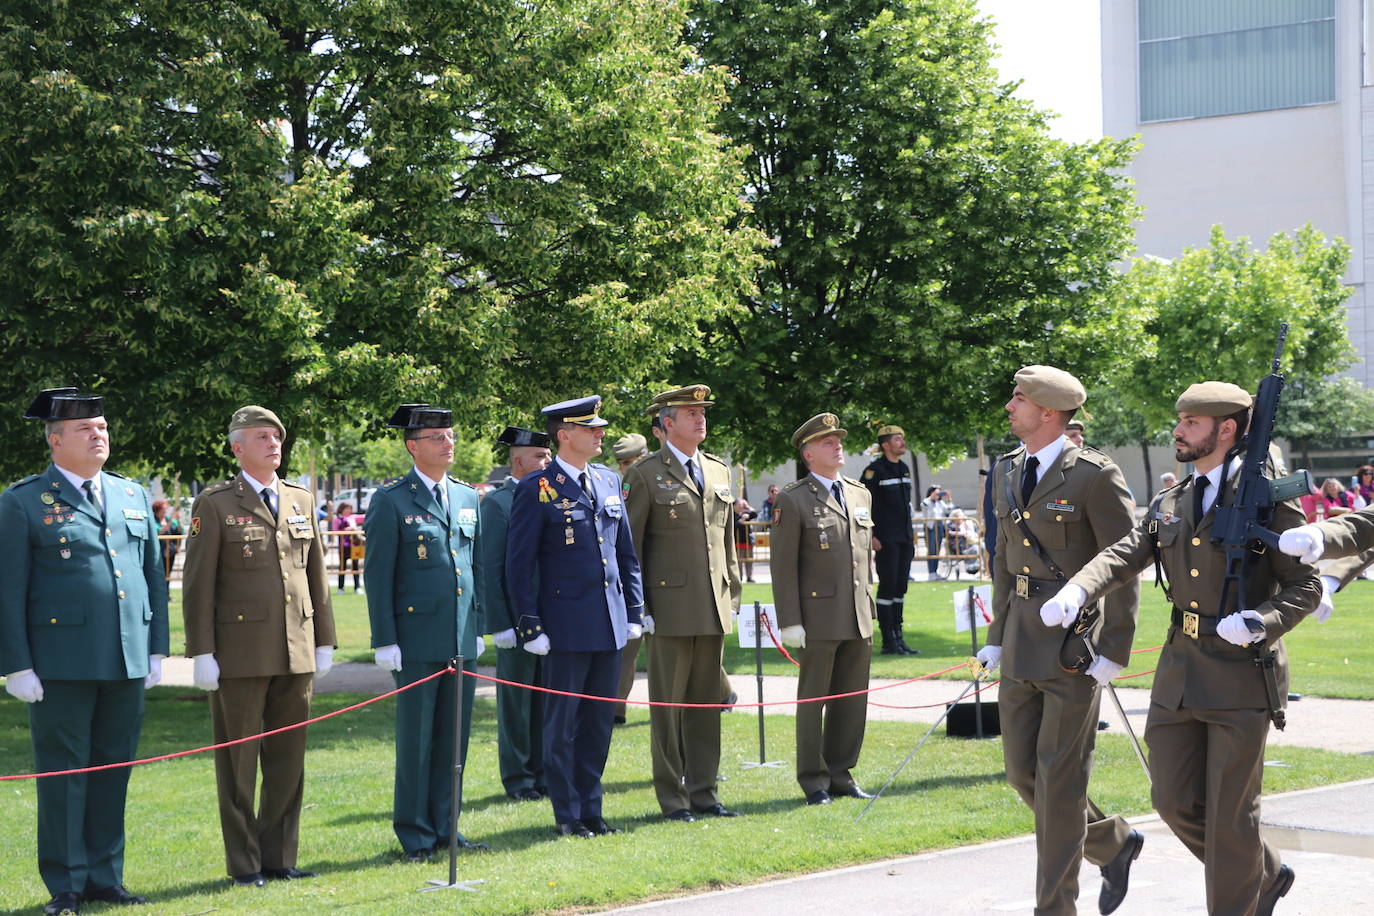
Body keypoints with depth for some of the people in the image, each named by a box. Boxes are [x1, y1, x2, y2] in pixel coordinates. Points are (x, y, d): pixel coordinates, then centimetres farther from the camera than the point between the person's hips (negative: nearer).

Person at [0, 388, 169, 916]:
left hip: (127, 663, 5)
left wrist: (157, 649, 12)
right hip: (62, 664, -5)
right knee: (63, 773, 0)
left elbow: (154, 576, 17)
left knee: (113, 770, 8)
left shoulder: (133, 497, 14)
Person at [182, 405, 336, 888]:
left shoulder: (302, 500, 12)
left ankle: (279, 858, 17)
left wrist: (324, 642, 12)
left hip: (296, 653, 5)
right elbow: (198, 585, -4)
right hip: (240, 655, -5)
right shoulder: (214, 505, -2)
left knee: (288, 758, 8)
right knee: (238, 761, 2)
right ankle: (244, 863, 10)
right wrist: (202, 653, -9)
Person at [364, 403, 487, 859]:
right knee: (415, 740, 0)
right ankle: (415, 834, 9)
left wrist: (478, 627, 14)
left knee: (454, 737, 8)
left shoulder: (467, 497, 13)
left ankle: (445, 826, 18)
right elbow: (377, 574, -5)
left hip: (462, 640, 5)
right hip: (417, 639, -5)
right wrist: (384, 640, -9)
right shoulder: (390, 500, -4)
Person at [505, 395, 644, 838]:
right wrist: (529, 626, -10)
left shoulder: (609, 481, 12)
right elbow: (519, 564, -6)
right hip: (566, 626, -6)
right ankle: (568, 814, 10)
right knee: (562, 723, 2)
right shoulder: (537, 490, -7)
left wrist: (633, 611, 12)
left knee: (598, 722, 10)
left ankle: (590, 810, 18)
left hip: (609, 625, 6)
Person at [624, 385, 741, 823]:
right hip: (671, 607, -5)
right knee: (668, 705, 0)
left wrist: (733, 594, 14)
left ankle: (704, 791, 17)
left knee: (707, 704, 10)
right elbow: (629, 547, -4)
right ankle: (672, 797, 7)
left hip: (714, 608, 5)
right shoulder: (645, 475, -4)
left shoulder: (719, 471, 14)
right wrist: (638, 607, -8)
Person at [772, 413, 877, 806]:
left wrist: (869, 606, 17)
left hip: (858, 619, 6)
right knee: (812, 700, 2)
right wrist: (790, 622, -12)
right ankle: (814, 780, 10)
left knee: (852, 699, 8)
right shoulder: (793, 500, -5)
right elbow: (783, 565, -7)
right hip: (819, 618, -6)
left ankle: (841, 773, 19)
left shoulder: (860, 495, 14)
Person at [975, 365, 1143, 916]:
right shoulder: (1007, 472, 11)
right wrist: (998, 636, 14)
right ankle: (1113, 844, 31)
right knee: (1022, 772, 9)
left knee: (1059, 778, -3)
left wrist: (1115, 651, -14)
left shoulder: (1094, 476, -12)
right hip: (1022, 642, 7)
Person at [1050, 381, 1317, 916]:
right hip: (1180, 673, 6)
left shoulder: (1267, 499, -7)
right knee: (1175, 801, 8)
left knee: (1229, 814, -1)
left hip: (1242, 676, -6)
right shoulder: (1168, 506, 12)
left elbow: (1306, 587, -7)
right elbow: (1123, 556, 0)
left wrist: (1261, 621, -25)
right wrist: (1076, 591, -19)